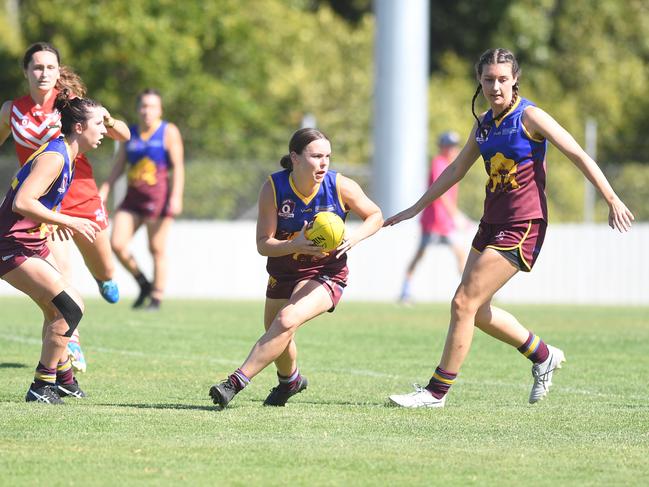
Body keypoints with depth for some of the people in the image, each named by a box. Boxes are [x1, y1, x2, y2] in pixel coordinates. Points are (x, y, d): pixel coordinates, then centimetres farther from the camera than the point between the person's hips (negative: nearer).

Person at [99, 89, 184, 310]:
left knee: (157, 249, -2)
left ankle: (157, 297, 8)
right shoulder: (129, 134, 13)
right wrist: (103, 192, 7)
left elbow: (178, 166, -6)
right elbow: (117, 167, 16)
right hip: (133, 196, 5)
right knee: (117, 244, -7)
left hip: (158, 197, -5)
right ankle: (143, 284, 12)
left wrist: (176, 196, -15)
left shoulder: (169, 132, 0)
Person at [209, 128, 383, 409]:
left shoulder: (341, 187, -18)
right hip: (283, 272, 3)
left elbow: (375, 216, -1)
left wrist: (354, 238, -21)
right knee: (277, 338, 19)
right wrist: (295, 245, -36)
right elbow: (263, 244, -17)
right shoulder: (273, 188, -18)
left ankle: (236, 382, -27)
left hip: (326, 273, -3)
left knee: (287, 320, -28)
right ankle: (290, 381, 53)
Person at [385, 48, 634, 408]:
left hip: (523, 228, -8)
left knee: (464, 302, -12)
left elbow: (578, 156, -10)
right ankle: (543, 356, 31)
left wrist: (612, 200, -13)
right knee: (477, 310, 12)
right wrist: (416, 208, 25)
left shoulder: (530, 117, -10)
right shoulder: (484, 123, 11)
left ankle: (437, 392, -6)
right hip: (492, 224, 8)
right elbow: (456, 170, 23)